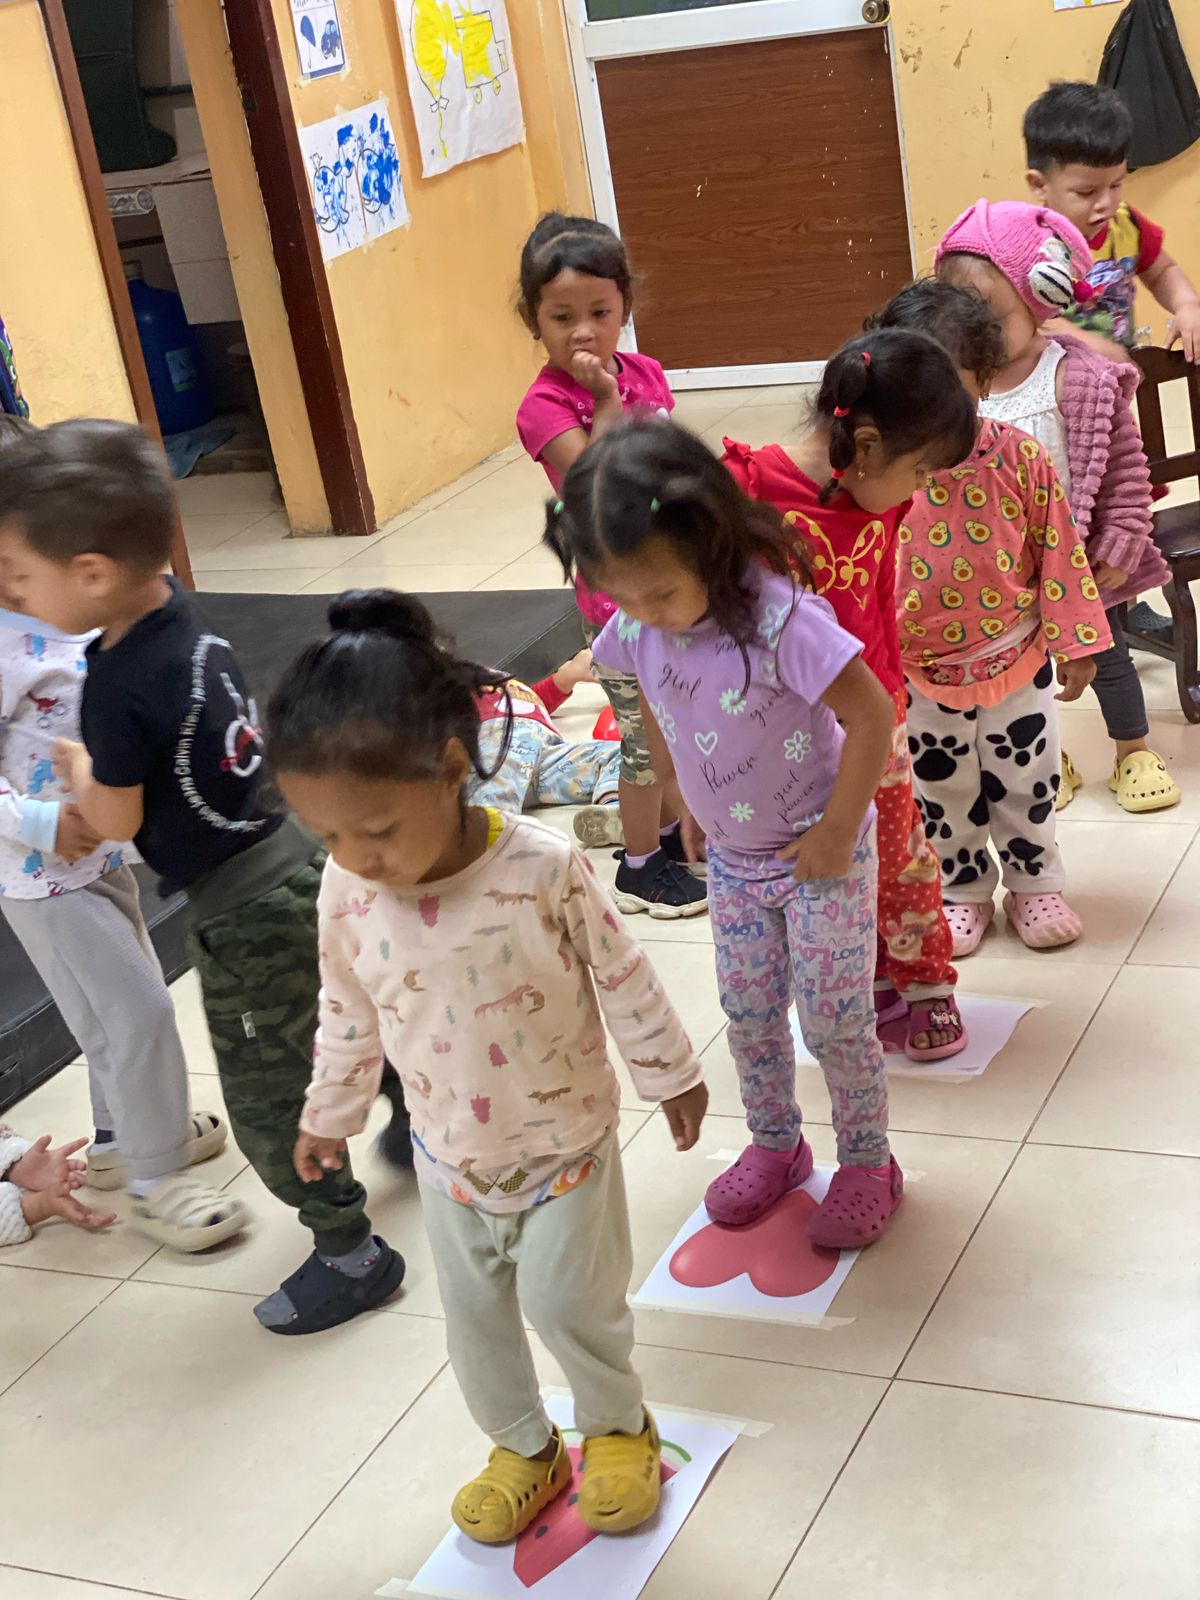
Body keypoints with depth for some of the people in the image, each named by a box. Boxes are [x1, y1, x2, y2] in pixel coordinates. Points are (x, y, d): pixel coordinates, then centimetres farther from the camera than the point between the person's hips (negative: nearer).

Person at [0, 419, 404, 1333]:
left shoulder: (119, 686, -27)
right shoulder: (185, 619, -4)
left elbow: (118, 820, -14)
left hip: (245, 912, -8)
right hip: (297, 860, 8)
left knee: (267, 1100, 8)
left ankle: (349, 1251, 21)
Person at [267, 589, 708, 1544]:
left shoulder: (546, 869, -29)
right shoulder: (348, 890, -18)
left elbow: (623, 981, -13)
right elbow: (348, 1016, 0)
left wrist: (672, 1074, -1)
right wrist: (329, 1114, 12)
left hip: (565, 1145, -3)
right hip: (451, 1158, 4)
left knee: (571, 1303, 9)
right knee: (474, 1316, 17)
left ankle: (618, 1427, 39)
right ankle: (524, 1448, 43)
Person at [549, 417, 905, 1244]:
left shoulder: (777, 619, -32)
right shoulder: (637, 629, -12)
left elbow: (872, 716, -29)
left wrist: (837, 836, -22)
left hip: (818, 852, -6)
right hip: (732, 858, 6)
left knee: (834, 1019, 4)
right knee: (748, 1013, 16)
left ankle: (868, 1162, 25)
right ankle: (775, 1144, 38)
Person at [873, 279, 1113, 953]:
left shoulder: (1020, 457, -11)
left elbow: (1060, 552, -3)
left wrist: (1074, 644, -1)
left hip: (1017, 662, 0)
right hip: (919, 675, 0)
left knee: (1027, 784, 16)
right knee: (943, 795, 16)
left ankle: (1035, 883, 39)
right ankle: (962, 890, 38)